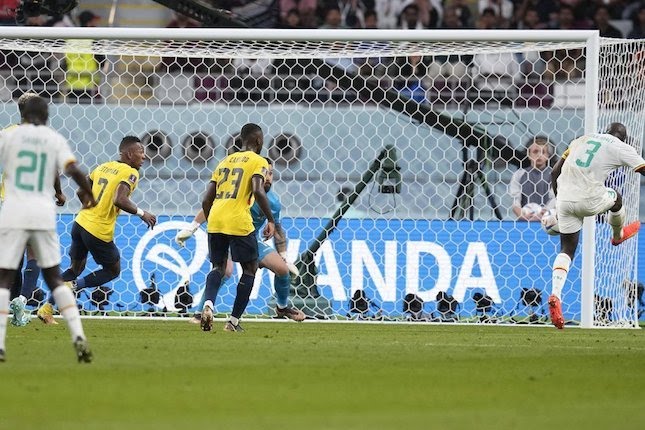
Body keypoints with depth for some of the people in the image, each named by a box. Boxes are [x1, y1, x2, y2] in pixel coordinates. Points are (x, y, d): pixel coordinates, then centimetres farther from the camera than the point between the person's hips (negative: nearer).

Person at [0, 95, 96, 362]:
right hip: (44, 214, 2)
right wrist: (87, 194, 10)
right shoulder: (55, 140, 5)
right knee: (54, 277, 11)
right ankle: (78, 335, -2)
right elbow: (74, 170, -7)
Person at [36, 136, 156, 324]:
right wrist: (141, 213, -15)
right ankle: (73, 286, -4)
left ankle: (47, 308, 17)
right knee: (113, 270, 15)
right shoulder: (130, 173, -10)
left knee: (76, 268, 23)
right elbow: (120, 200, -26)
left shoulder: (104, 167, 12)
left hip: (81, 222, 7)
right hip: (100, 232, -7)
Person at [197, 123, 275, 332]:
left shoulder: (225, 161, 21)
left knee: (218, 267, 18)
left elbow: (206, 200, 18)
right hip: (239, 222, -5)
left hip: (215, 220, 5)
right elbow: (258, 191, -15)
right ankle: (233, 321, 8)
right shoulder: (258, 162, 3)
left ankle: (208, 304, -12)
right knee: (250, 269, 12)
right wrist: (271, 220, -8)